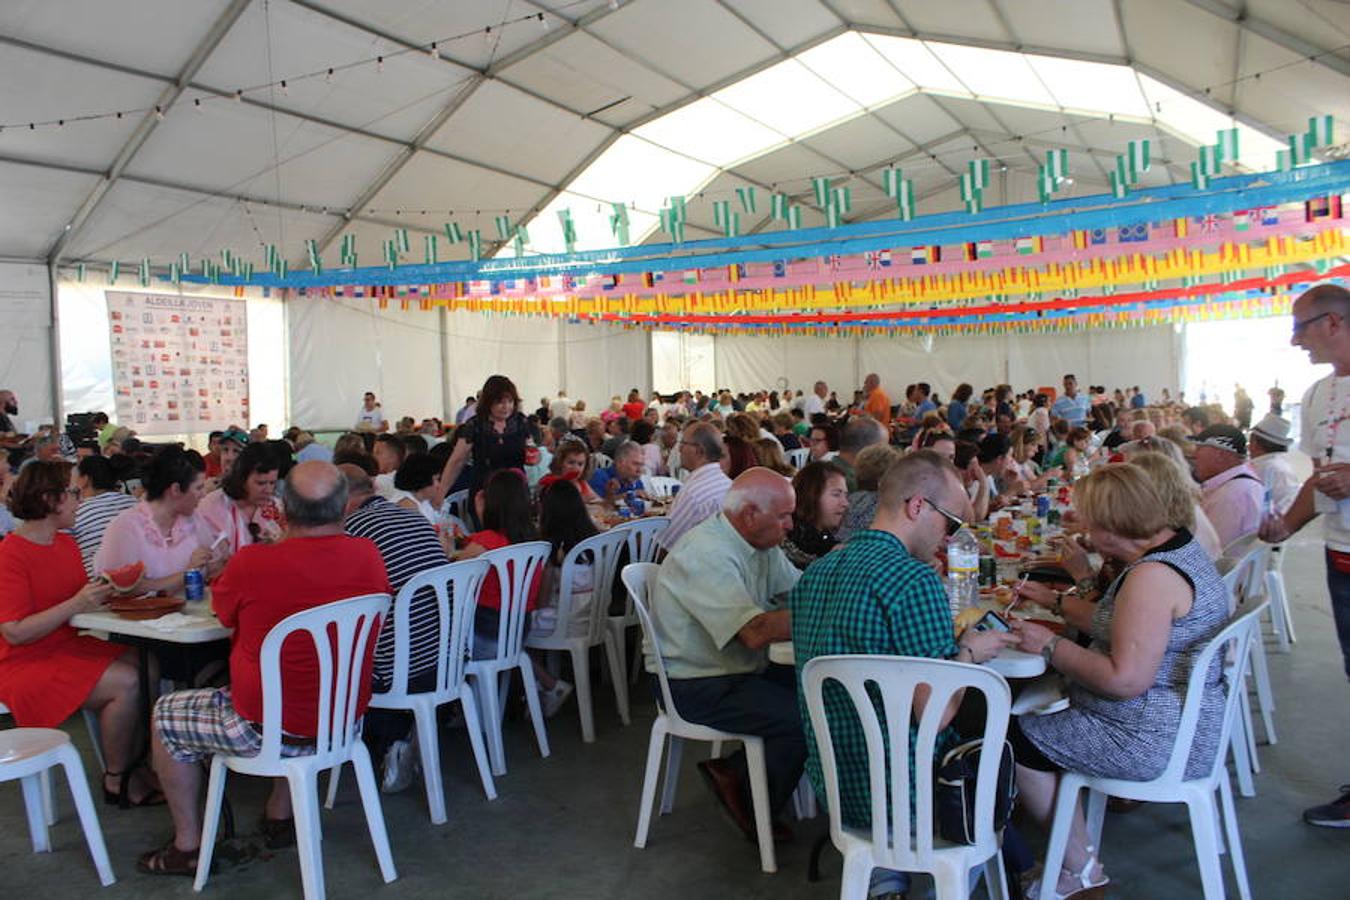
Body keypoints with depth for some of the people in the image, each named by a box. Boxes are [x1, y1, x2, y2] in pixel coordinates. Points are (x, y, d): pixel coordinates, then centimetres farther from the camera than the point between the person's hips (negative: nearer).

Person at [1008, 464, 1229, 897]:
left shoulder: (1151, 576, -27)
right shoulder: (1177, 545, 6)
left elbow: (1125, 679, -30)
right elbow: (1121, 627, 17)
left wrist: (1050, 646, -20)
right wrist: (1057, 600, 20)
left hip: (1154, 739, -11)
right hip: (1178, 723, 11)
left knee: (1018, 738, -2)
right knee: (1035, 708, 19)